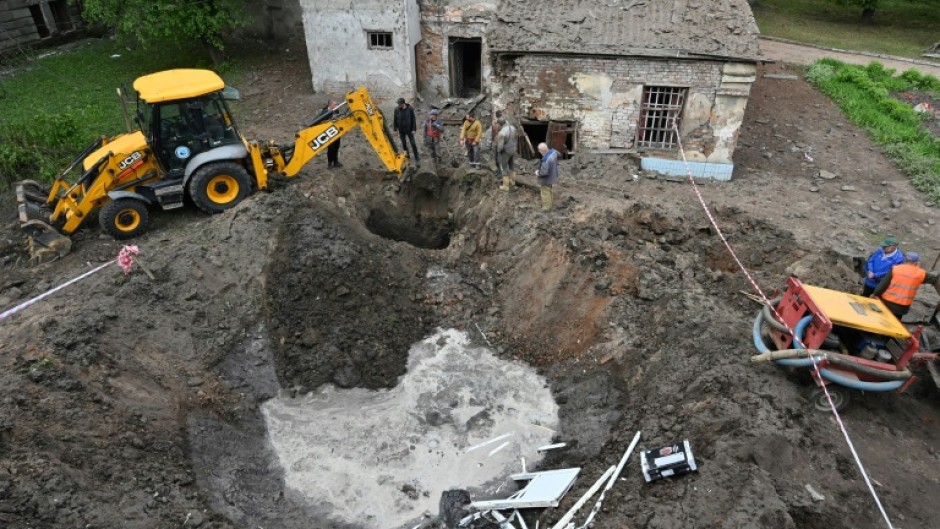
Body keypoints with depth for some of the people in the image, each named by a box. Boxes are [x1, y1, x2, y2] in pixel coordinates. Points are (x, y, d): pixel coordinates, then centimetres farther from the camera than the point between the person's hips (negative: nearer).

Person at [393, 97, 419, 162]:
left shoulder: (410, 109, -13)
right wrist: (395, 129, 0)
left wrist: (414, 129, -8)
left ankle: (416, 157, 13)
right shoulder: (396, 109, -9)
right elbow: (395, 120, 0)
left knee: (413, 143, 2)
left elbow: (413, 119, -6)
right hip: (401, 130, 2)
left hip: (409, 129, -2)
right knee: (403, 143, 11)